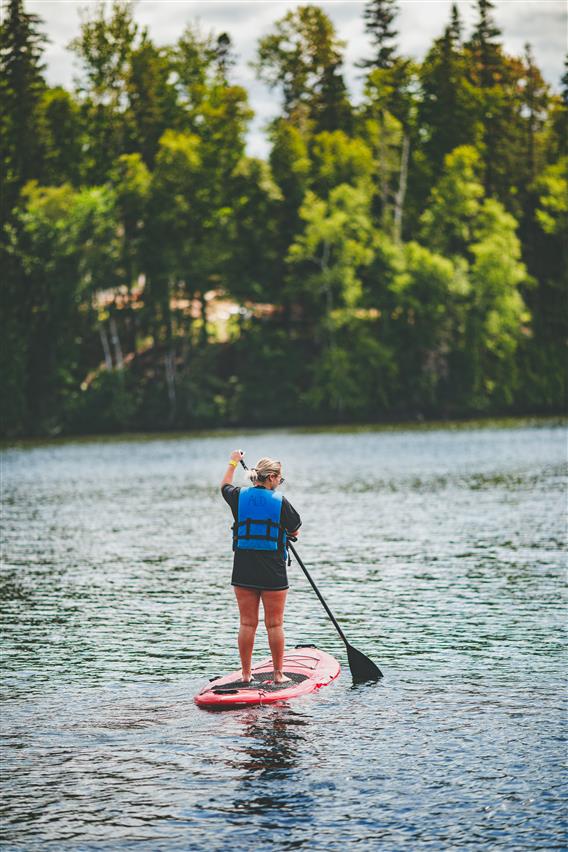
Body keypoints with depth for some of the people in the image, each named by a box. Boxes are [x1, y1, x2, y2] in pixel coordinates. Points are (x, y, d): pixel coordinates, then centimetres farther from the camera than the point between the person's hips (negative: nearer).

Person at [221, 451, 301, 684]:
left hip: (243, 572, 3)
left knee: (247, 623, 9)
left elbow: (225, 486, 25)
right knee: (274, 624, 4)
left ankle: (246, 674, 12)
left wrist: (233, 463, 41)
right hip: (273, 573, -3)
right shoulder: (280, 502, -9)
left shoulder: (239, 497, 1)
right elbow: (295, 531, 6)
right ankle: (278, 674, 8)